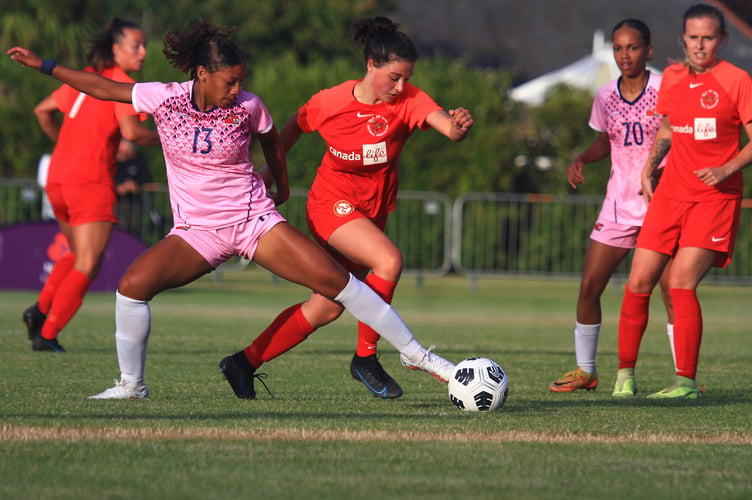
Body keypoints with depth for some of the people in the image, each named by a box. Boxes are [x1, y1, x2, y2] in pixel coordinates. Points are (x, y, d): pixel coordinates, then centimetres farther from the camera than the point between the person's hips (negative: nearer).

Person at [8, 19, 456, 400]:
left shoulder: (247, 107, -9)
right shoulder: (164, 97, -9)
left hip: (255, 219, -1)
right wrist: (43, 65, 6)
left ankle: (417, 355, -4)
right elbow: (101, 87, 3)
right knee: (132, 284, -22)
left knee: (333, 278, -14)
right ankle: (132, 384, -1)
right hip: (196, 232, 1)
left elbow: (271, 138, 14)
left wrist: (283, 187, 26)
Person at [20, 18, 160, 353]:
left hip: (58, 180, 8)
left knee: (80, 256, 23)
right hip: (91, 182, -8)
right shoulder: (123, 85, -7)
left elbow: (42, 110, 22)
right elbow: (130, 131, -21)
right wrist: (164, 139, -5)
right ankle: (47, 334, -10)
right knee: (86, 267, -3)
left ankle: (41, 310, 10)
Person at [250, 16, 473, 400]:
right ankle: (365, 357, -18)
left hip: (373, 210, 5)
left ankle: (246, 362, 22)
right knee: (389, 260, -30)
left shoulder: (409, 101, -13)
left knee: (326, 307, 8)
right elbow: (294, 126, 5)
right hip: (332, 204, -5)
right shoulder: (331, 102, -15)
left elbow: (446, 125, -32)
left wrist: (458, 126, -54)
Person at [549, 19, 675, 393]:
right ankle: (585, 370, 16)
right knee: (589, 287, 1)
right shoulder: (605, 97, 5)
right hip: (618, 204, 4)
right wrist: (580, 160, 2)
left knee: (671, 290, -10)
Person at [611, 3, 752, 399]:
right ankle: (625, 373, 14)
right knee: (638, 283, 0)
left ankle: (686, 382, -11)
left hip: (715, 197, -5)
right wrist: (649, 167, 12)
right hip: (670, 194, 5)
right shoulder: (671, 77, 9)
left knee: (681, 283, -18)